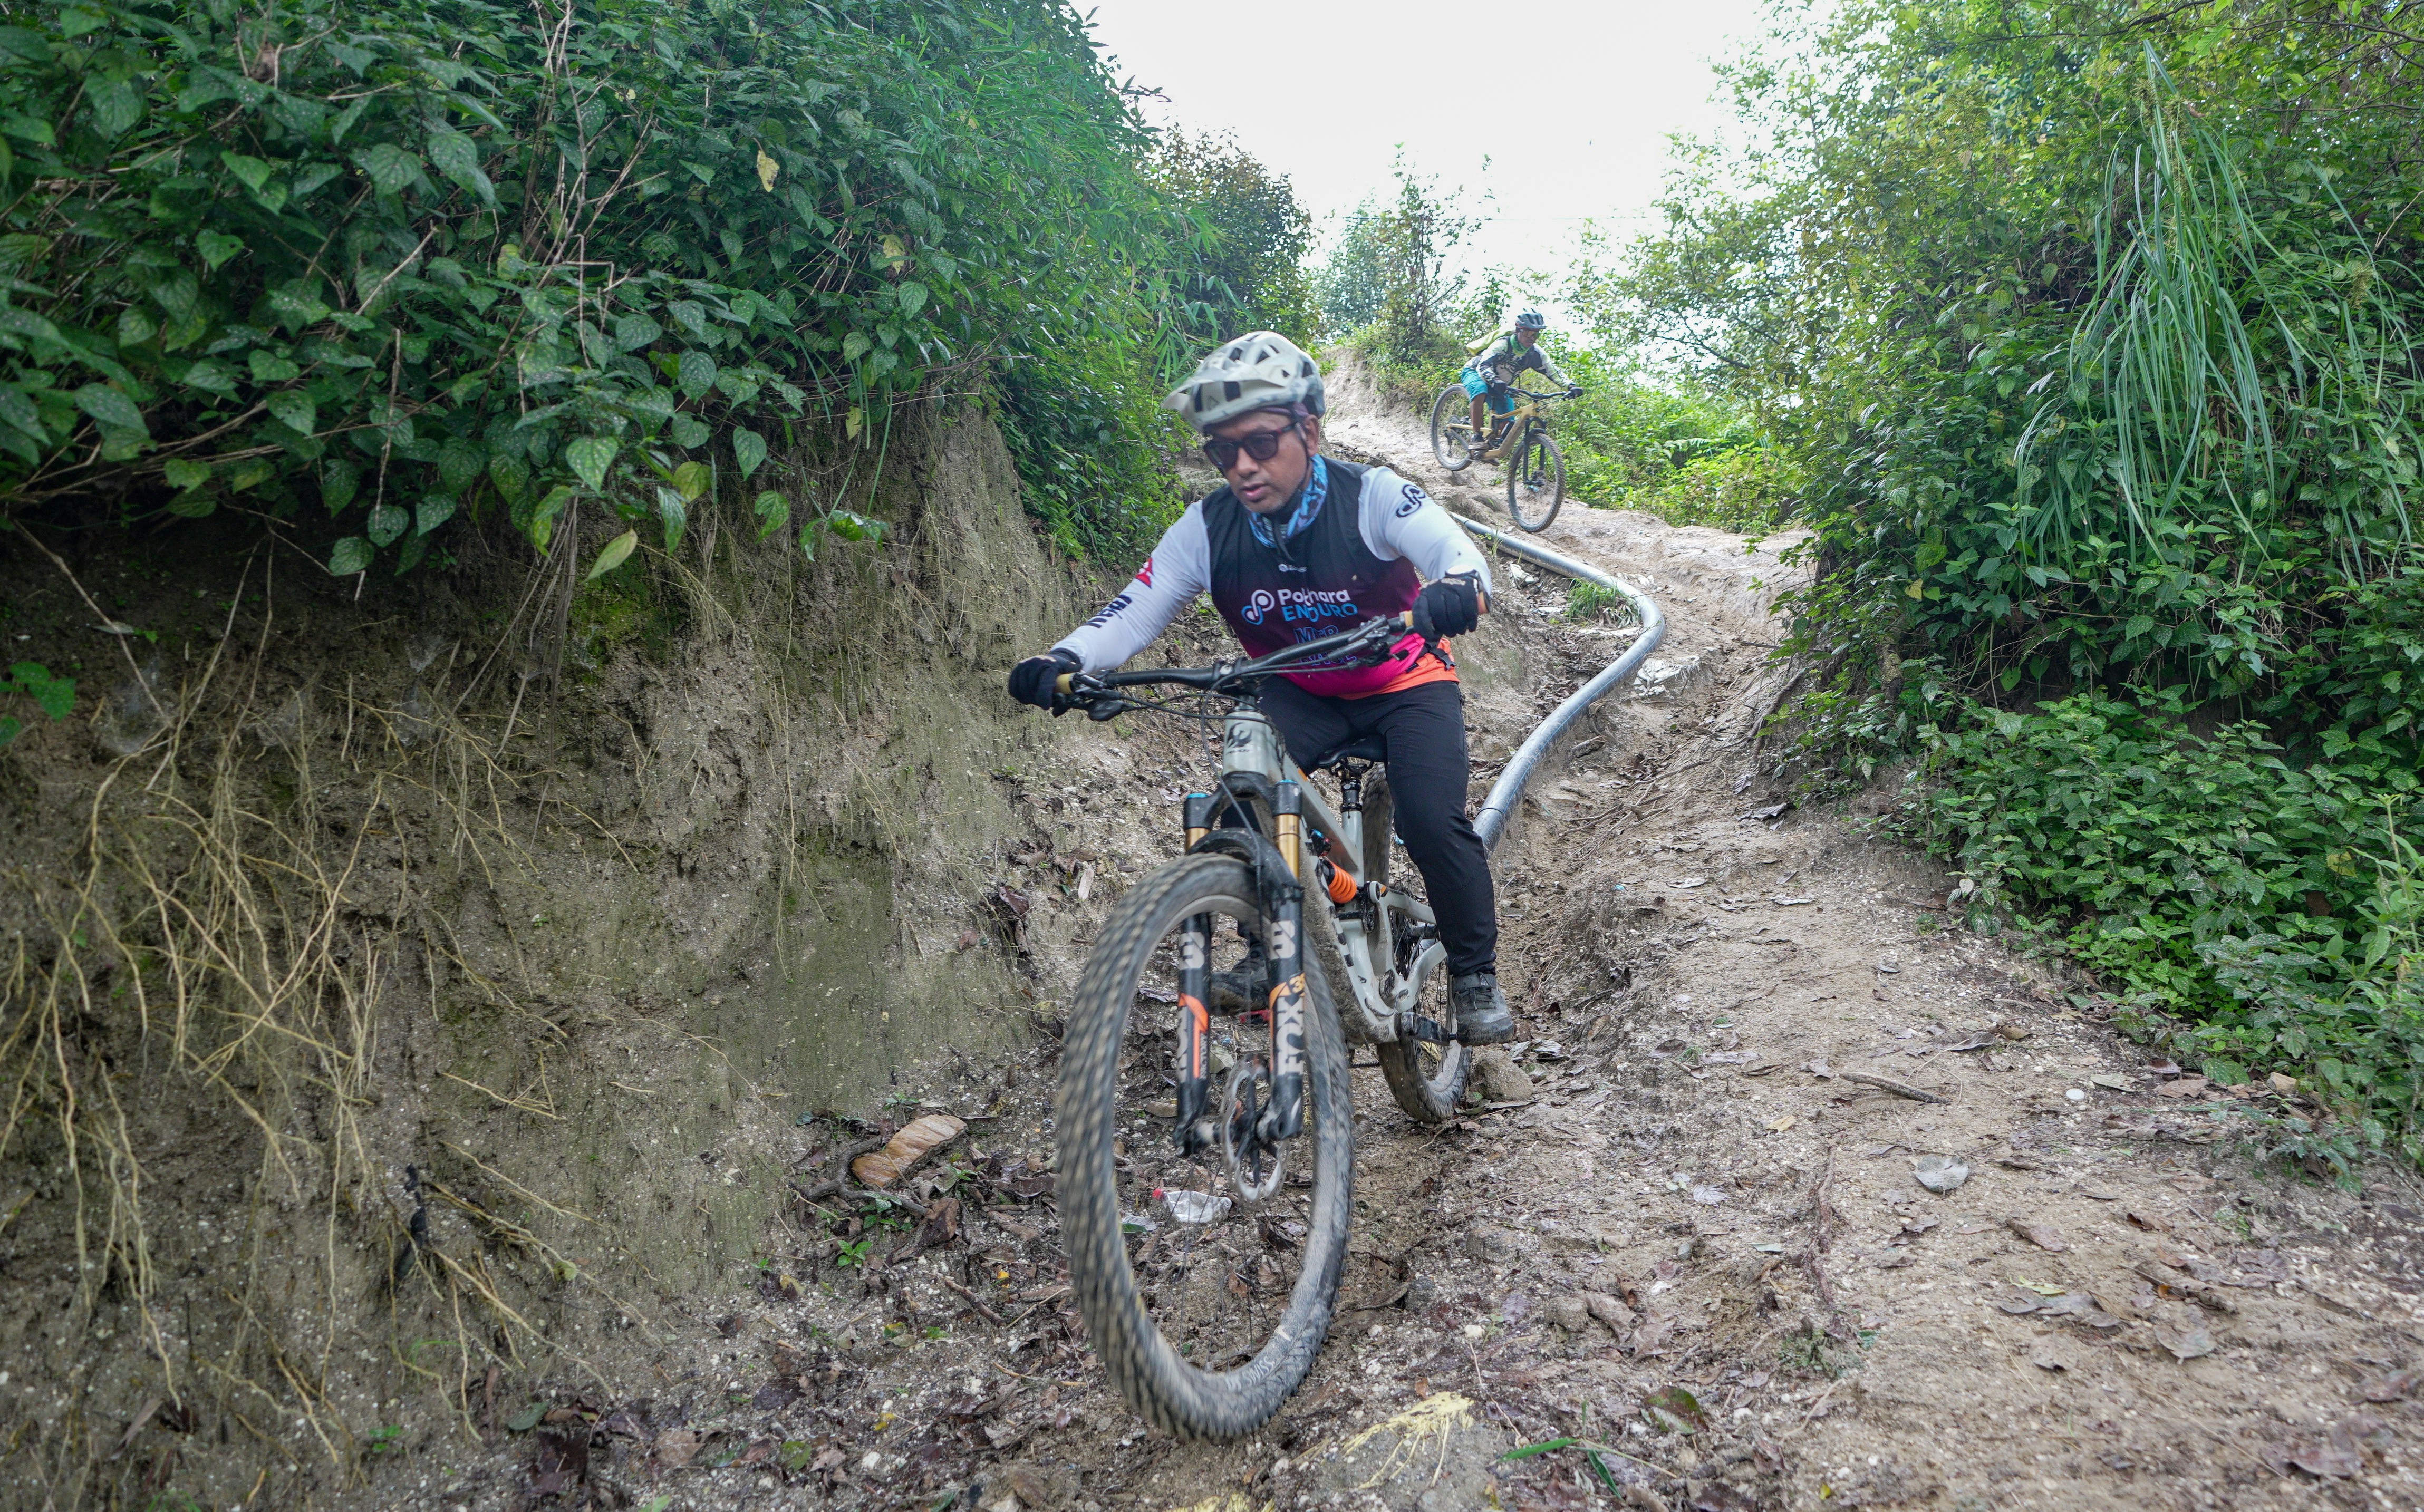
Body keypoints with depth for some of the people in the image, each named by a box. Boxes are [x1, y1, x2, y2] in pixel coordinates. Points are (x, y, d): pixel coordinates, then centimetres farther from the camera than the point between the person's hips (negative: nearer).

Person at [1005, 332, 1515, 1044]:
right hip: (1299, 694, 3)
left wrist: (1453, 593, -62)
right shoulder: (1208, 528, -16)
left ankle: (1475, 975, 3)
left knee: (1433, 824, -23)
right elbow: (1132, 613, -18)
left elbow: (1460, 555, -36)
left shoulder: (1371, 495, -23)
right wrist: (1063, 661, -39)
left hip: (1405, 684, -2)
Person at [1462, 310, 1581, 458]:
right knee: (1480, 391, -41)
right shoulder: (1502, 345, -31)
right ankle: (1477, 438, -36)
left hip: (1501, 385, 6)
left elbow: (1553, 371, -14)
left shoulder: (1535, 353, -14)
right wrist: (1495, 381, -64)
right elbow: (1483, 366, -43)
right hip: (1475, 372, -6)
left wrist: (1570, 386, -32)